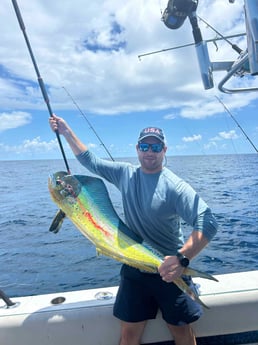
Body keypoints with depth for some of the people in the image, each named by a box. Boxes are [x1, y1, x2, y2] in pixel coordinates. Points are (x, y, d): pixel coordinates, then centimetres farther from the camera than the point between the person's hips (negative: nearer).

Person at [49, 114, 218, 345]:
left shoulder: (175, 186, -17)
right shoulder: (125, 174, 0)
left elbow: (208, 222, -26)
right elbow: (91, 161, 11)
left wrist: (182, 258, -40)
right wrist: (67, 132, 8)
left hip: (169, 270, -3)